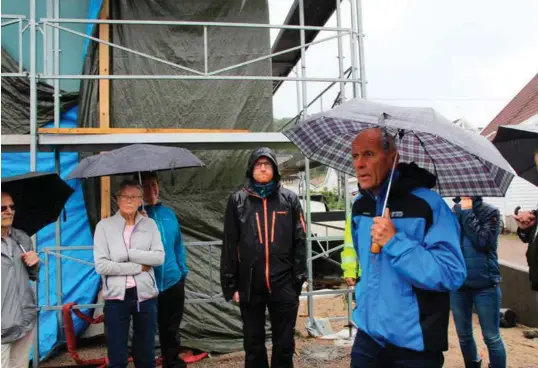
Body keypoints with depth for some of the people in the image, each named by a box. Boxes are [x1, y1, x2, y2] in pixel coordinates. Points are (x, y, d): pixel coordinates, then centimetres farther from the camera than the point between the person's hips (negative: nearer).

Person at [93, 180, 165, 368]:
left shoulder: (150, 224, 3)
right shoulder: (104, 226, -3)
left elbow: (159, 257, -8)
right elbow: (101, 266, -11)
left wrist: (128, 254, -14)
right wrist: (138, 267, -11)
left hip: (145, 296, 2)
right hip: (116, 297, -2)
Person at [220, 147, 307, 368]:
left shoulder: (289, 199, 3)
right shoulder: (237, 201, 3)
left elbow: (300, 242, 3)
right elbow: (229, 245, 2)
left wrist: (299, 279, -2)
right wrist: (230, 285, -1)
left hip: (284, 285, 0)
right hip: (249, 286, 1)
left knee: (284, 344, 12)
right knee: (253, 345, 14)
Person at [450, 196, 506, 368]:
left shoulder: (490, 212, -5)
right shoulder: (453, 211, 3)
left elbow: (482, 241, -20)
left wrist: (467, 212, -14)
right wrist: (459, 212, -14)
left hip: (485, 284, -3)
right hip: (458, 284, 3)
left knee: (492, 337, 3)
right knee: (464, 335, 17)